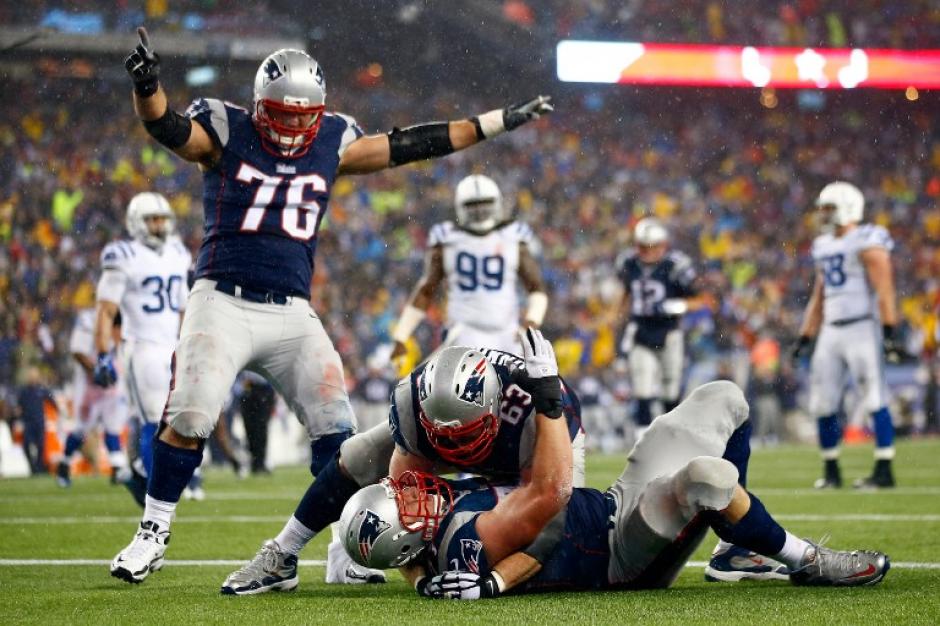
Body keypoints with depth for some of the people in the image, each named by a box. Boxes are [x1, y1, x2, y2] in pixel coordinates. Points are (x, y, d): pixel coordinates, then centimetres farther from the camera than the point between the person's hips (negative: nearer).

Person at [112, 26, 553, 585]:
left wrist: (498, 121, 13)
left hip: (292, 314, 4)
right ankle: (153, 535, 3)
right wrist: (147, 86, -41)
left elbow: (410, 146, 13)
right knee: (189, 419, -14)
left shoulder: (332, 144, 10)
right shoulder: (224, 132, -1)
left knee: (335, 429, -4)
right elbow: (167, 127, -18)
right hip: (224, 302, -4)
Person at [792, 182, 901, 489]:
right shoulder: (824, 246, 16)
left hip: (862, 327, -8)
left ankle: (884, 470, -6)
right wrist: (805, 337, 18)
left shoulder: (868, 242, -8)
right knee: (822, 404, 5)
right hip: (831, 331, 8)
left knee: (875, 400, -8)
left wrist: (889, 332, -21)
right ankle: (831, 470, 15)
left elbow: (884, 290, -14)